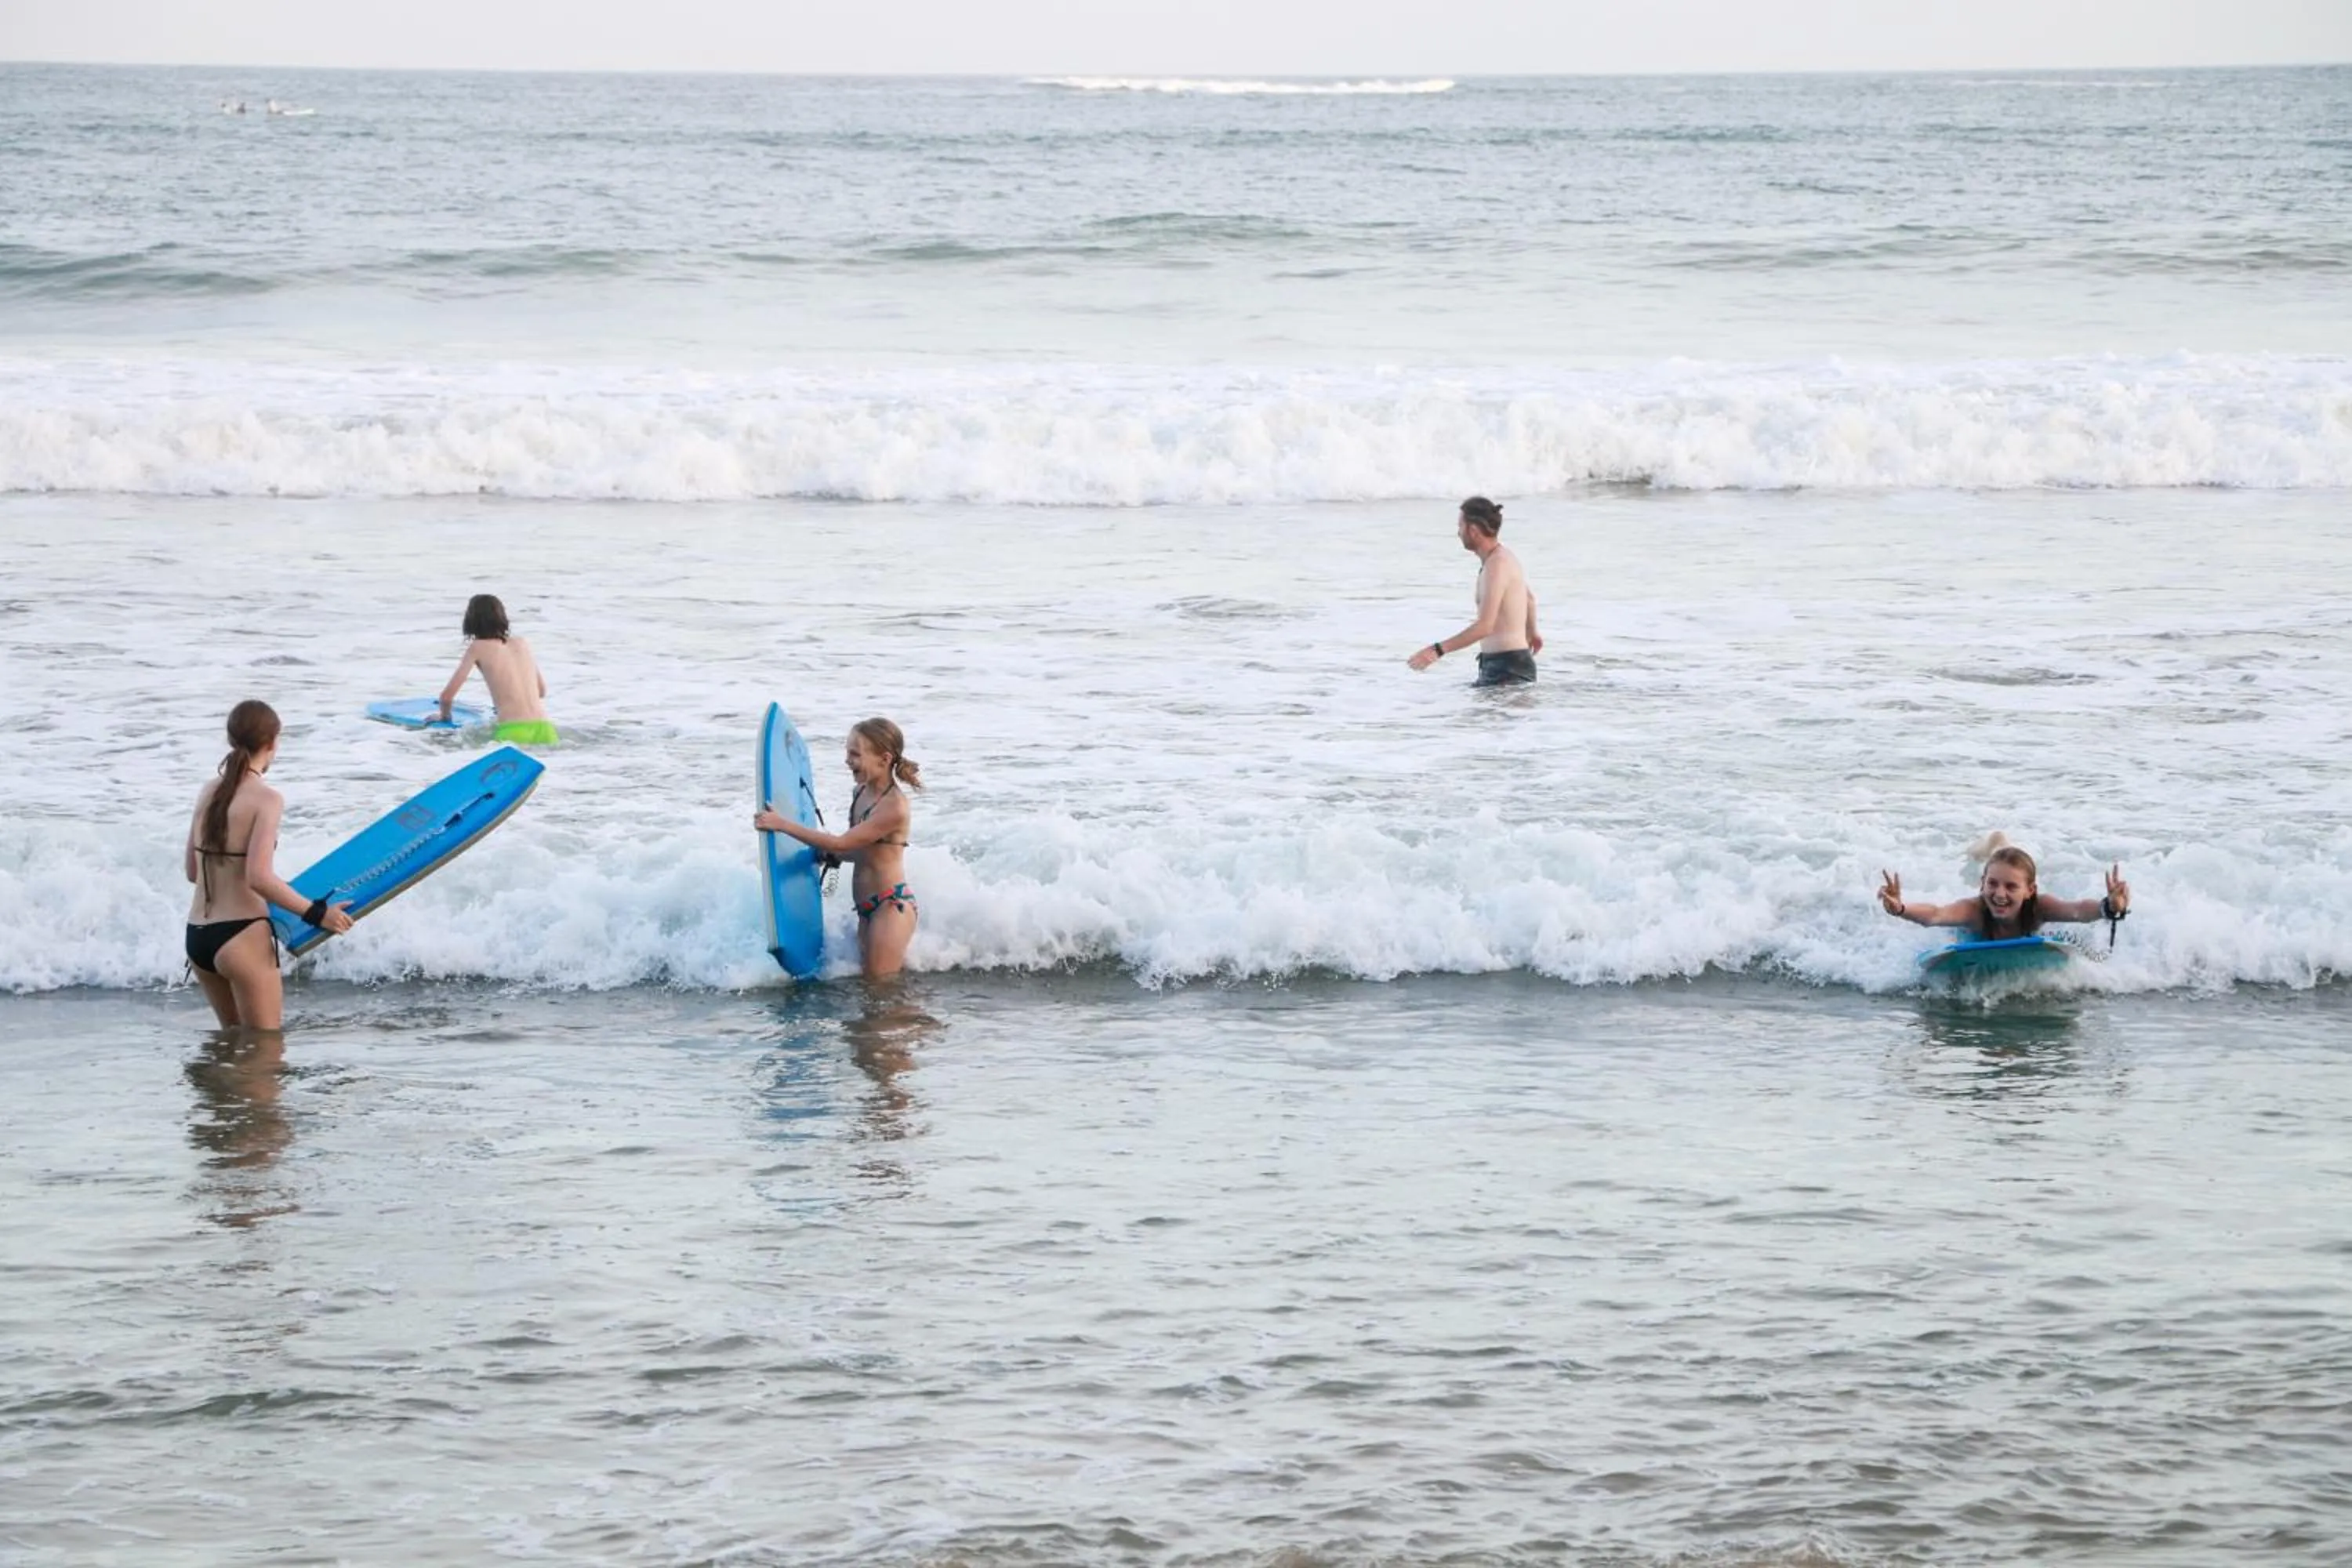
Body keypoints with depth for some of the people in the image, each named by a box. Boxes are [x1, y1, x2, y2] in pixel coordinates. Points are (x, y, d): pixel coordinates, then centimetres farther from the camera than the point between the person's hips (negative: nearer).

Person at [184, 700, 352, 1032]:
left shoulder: (208, 793, 9)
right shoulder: (266, 800, -13)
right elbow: (259, 877, -23)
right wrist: (316, 914, -16)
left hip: (197, 938, 7)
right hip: (242, 938, -7)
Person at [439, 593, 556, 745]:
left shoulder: (478, 648, 9)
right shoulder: (523, 643, 21)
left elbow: (447, 695, 10)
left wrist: (444, 716, 31)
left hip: (512, 732, -4)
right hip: (543, 730, 4)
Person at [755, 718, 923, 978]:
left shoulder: (895, 808, -19)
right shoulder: (860, 794, 9)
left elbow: (842, 844, -20)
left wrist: (783, 825, -20)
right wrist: (827, 854, 2)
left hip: (892, 906, -9)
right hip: (867, 908, 9)